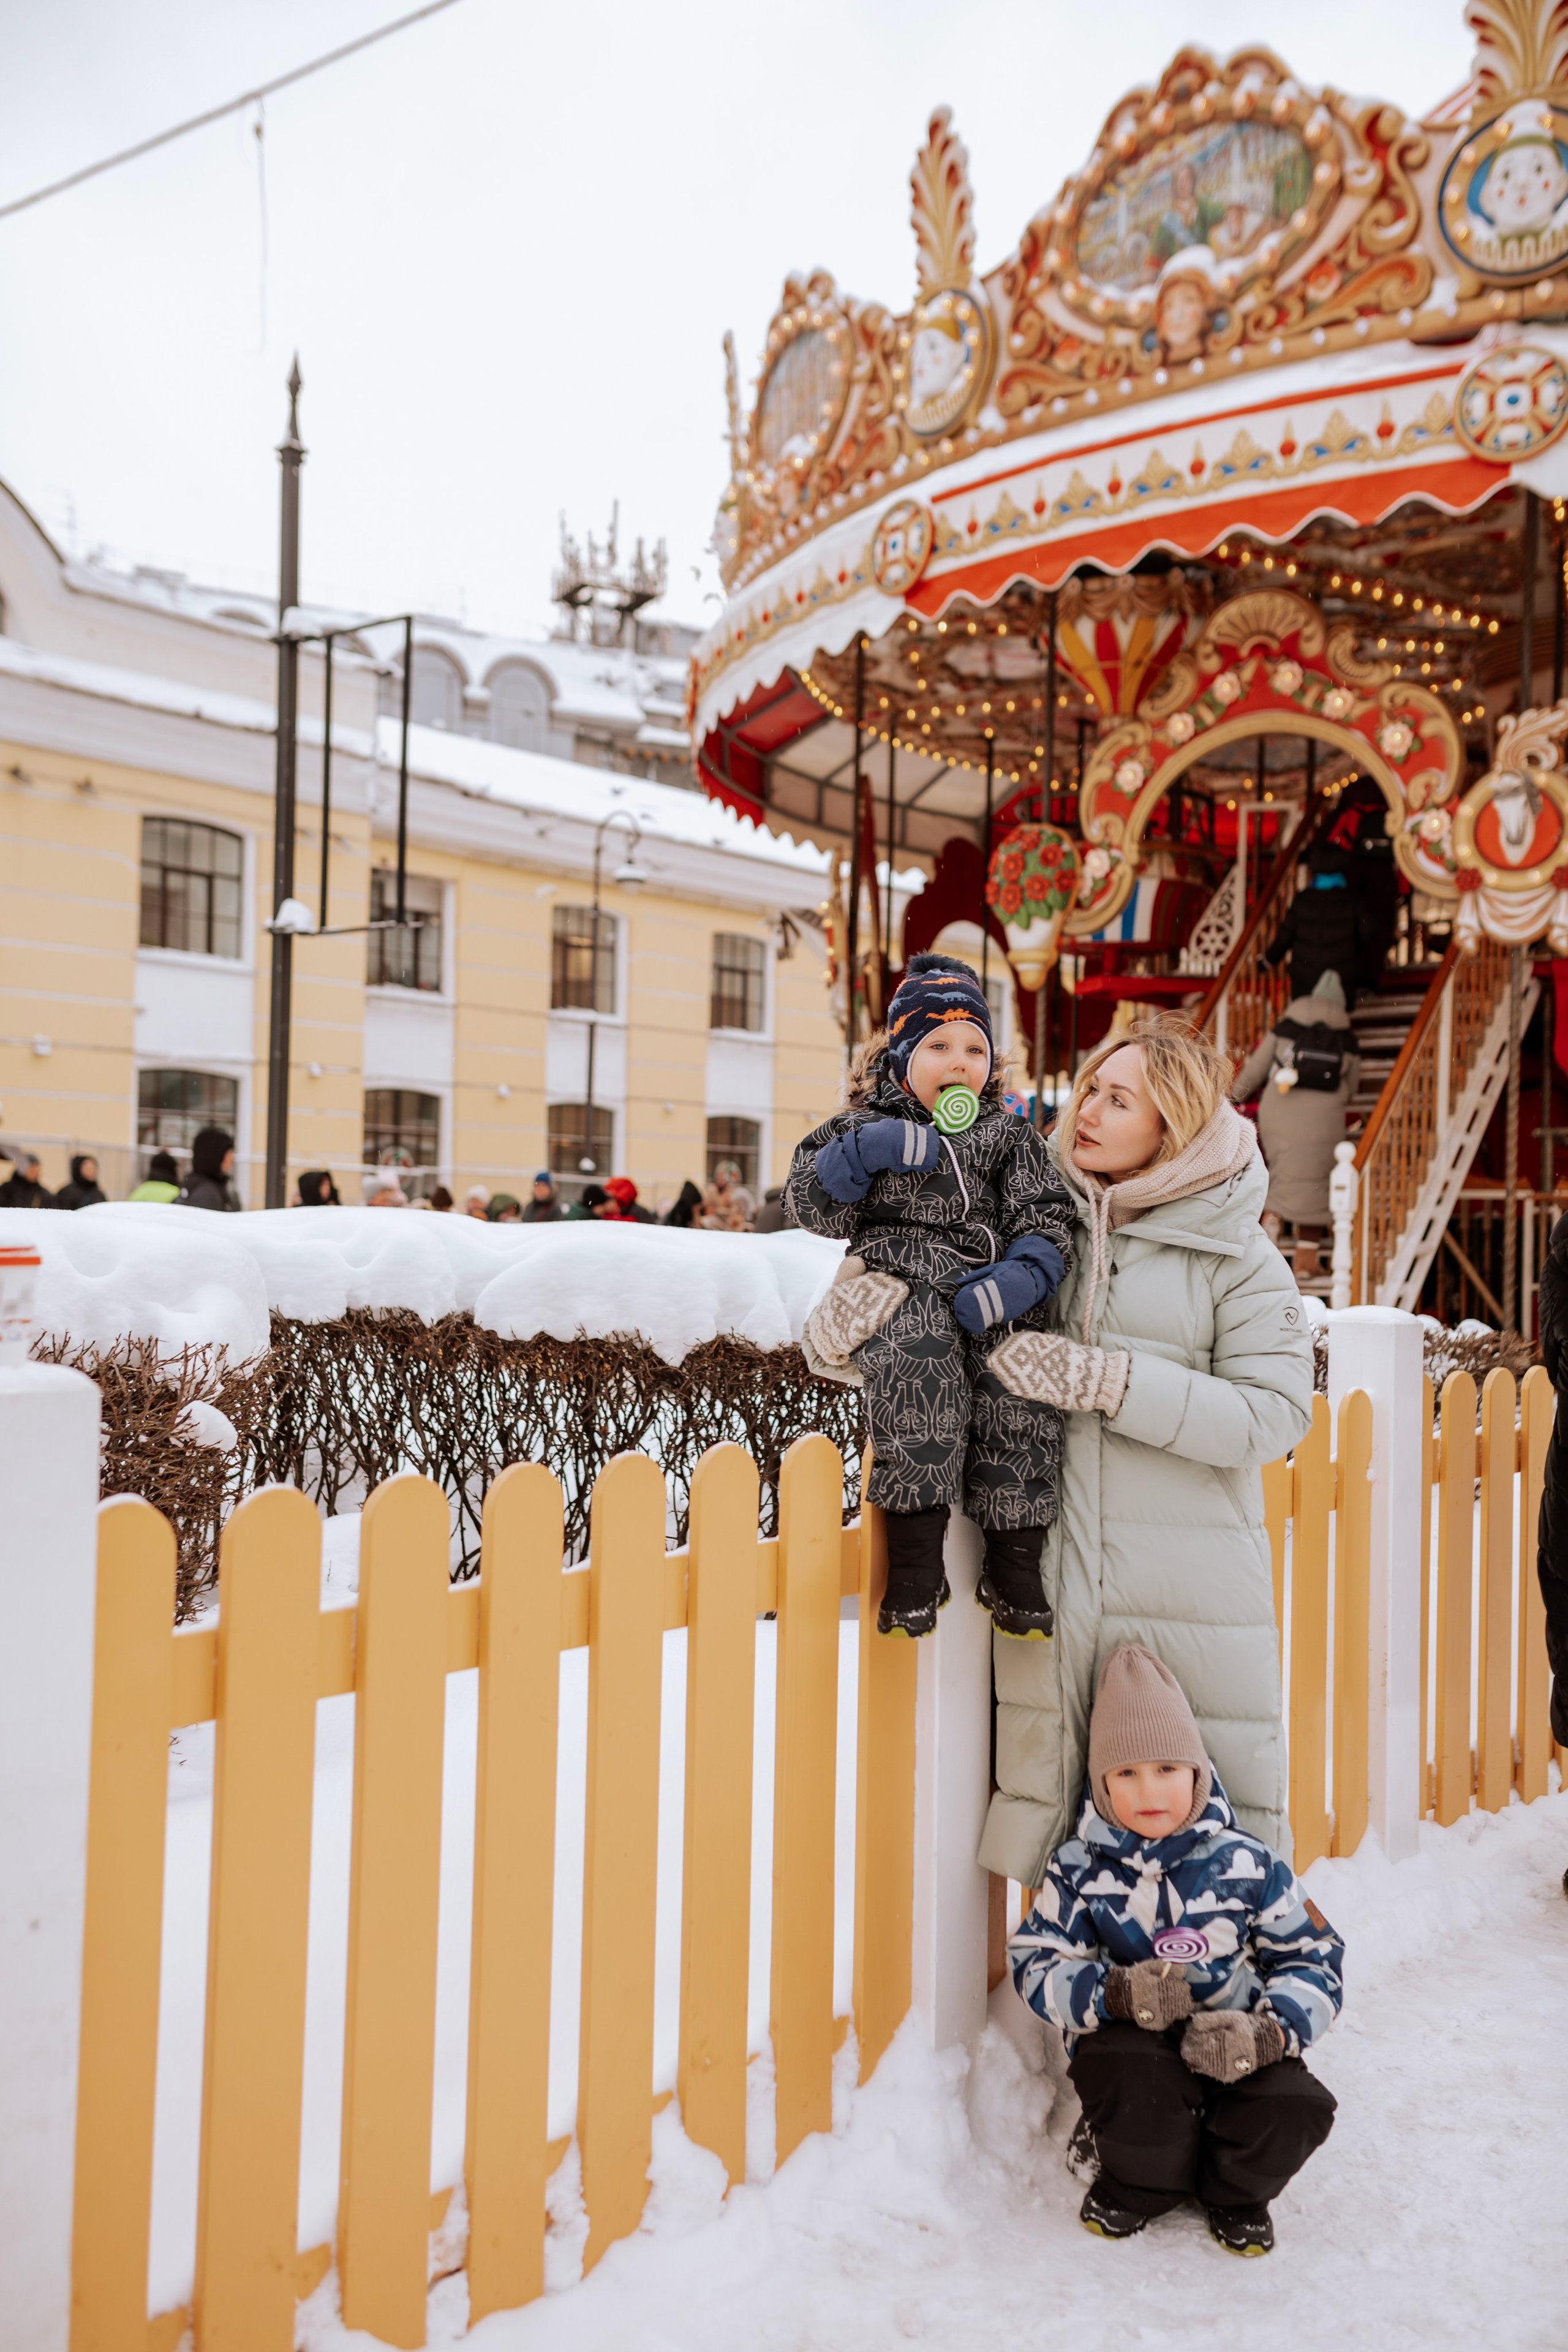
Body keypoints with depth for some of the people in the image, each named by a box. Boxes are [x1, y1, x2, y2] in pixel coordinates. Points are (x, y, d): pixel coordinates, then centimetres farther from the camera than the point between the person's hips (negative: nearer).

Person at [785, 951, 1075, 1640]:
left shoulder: (1010, 1138, 18)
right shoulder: (865, 1128, 15)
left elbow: (1045, 1220, 10)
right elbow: (814, 1209, 6)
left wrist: (1021, 1277, -11)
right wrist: (862, 1154, -11)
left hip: (987, 1298, 3)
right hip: (902, 1292, -2)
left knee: (1018, 1391, -22)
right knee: (920, 1368, -33)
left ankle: (1014, 1567, -4)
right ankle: (917, 1557, -23)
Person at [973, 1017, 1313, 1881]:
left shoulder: (1233, 1252, -1)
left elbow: (1274, 1413, -10)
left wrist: (1102, 1380, -17)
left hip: (1187, 1575, -3)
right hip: (1051, 1567, 3)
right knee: (1049, 1775, 9)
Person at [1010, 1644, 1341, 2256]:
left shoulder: (1247, 1865, -2)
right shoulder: (1079, 1871, -3)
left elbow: (1313, 1959, 0)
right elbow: (1038, 1966, -5)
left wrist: (1269, 2032, -20)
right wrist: (1113, 1993, -25)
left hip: (1230, 2046, 1)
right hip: (1131, 2041, -1)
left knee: (1296, 2106, -26)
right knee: (1134, 2074, -34)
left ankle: (1235, 2191, 10)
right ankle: (1143, 2183, 2)